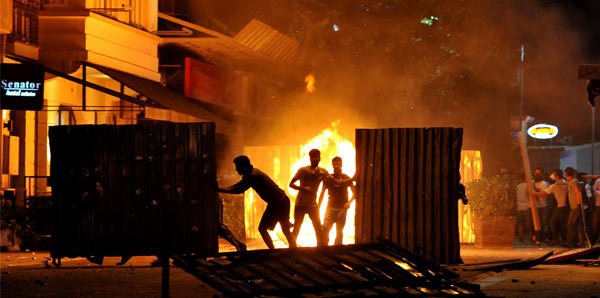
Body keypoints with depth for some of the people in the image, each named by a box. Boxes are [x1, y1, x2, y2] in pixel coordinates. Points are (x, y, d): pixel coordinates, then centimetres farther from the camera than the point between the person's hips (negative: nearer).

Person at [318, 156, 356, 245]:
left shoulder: (346, 178, 1)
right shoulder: (328, 178, 4)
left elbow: (354, 192, 5)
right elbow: (322, 193, 11)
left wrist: (349, 202, -13)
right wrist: (318, 206, 6)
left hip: (342, 208, -1)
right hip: (331, 207, 1)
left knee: (339, 231, 2)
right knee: (325, 228, -14)